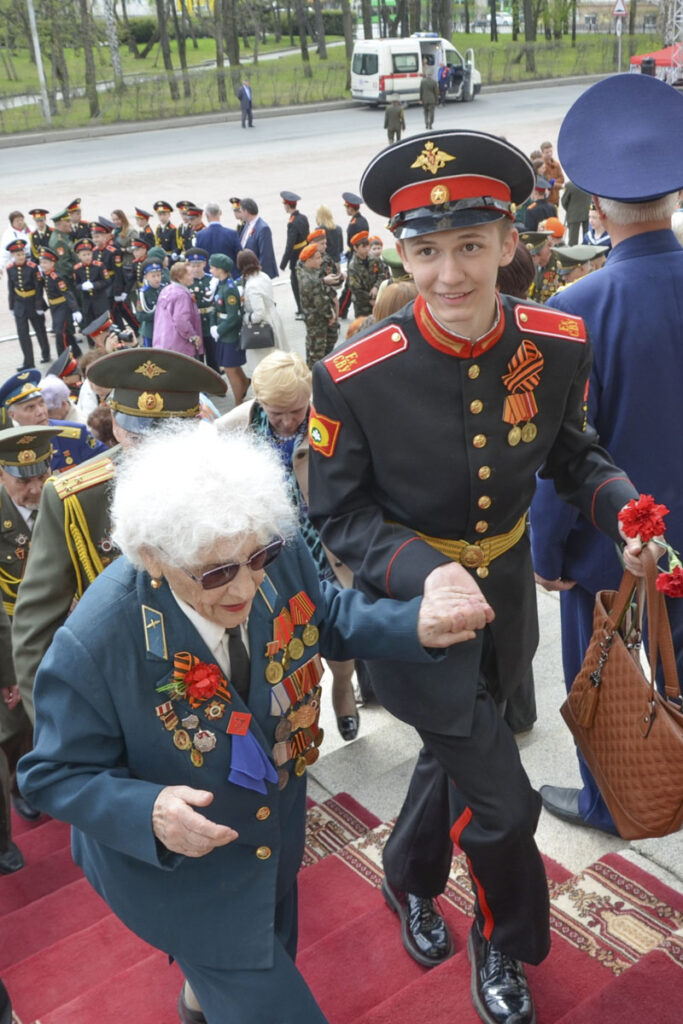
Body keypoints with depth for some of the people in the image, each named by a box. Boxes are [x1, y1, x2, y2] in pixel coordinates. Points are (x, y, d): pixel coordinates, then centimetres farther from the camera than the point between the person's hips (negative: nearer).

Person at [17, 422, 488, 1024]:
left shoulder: (278, 557, -25)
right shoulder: (94, 644, -36)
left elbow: (323, 615, -3)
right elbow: (55, 775, -21)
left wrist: (412, 625, -20)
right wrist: (147, 814, -38)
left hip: (277, 833, 6)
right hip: (172, 859, -5)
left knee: (272, 960, 34)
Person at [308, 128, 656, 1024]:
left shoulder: (558, 345, -14)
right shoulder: (354, 379, -24)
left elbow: (571, 452, 3)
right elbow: (338, 514, -14)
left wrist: (622, 507, -18)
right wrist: (423, 573, -31)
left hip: (508, 590, 5)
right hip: (413, 603, -4)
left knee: (454, 753, 26)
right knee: (502, 804, 1)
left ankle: (408, 878, 57)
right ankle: (505, 943, 36)